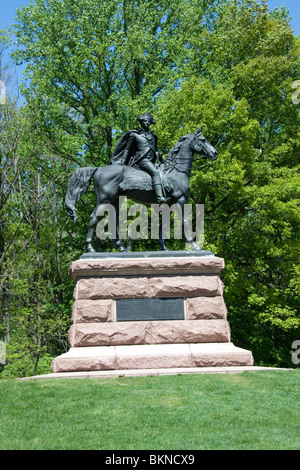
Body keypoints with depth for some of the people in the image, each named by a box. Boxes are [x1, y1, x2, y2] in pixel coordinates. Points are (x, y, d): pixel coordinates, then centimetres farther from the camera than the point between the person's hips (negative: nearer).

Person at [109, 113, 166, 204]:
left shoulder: (152, 136, 25)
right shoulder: (134, 134, 8)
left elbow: (155, 150, 31)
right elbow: (127, 150, 10)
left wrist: (158, 155, 10)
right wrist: (122, 163, 5)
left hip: (151, 161, 9)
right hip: (142, 159, -9)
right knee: (155, 172, -30)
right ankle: (160, 198, -48)